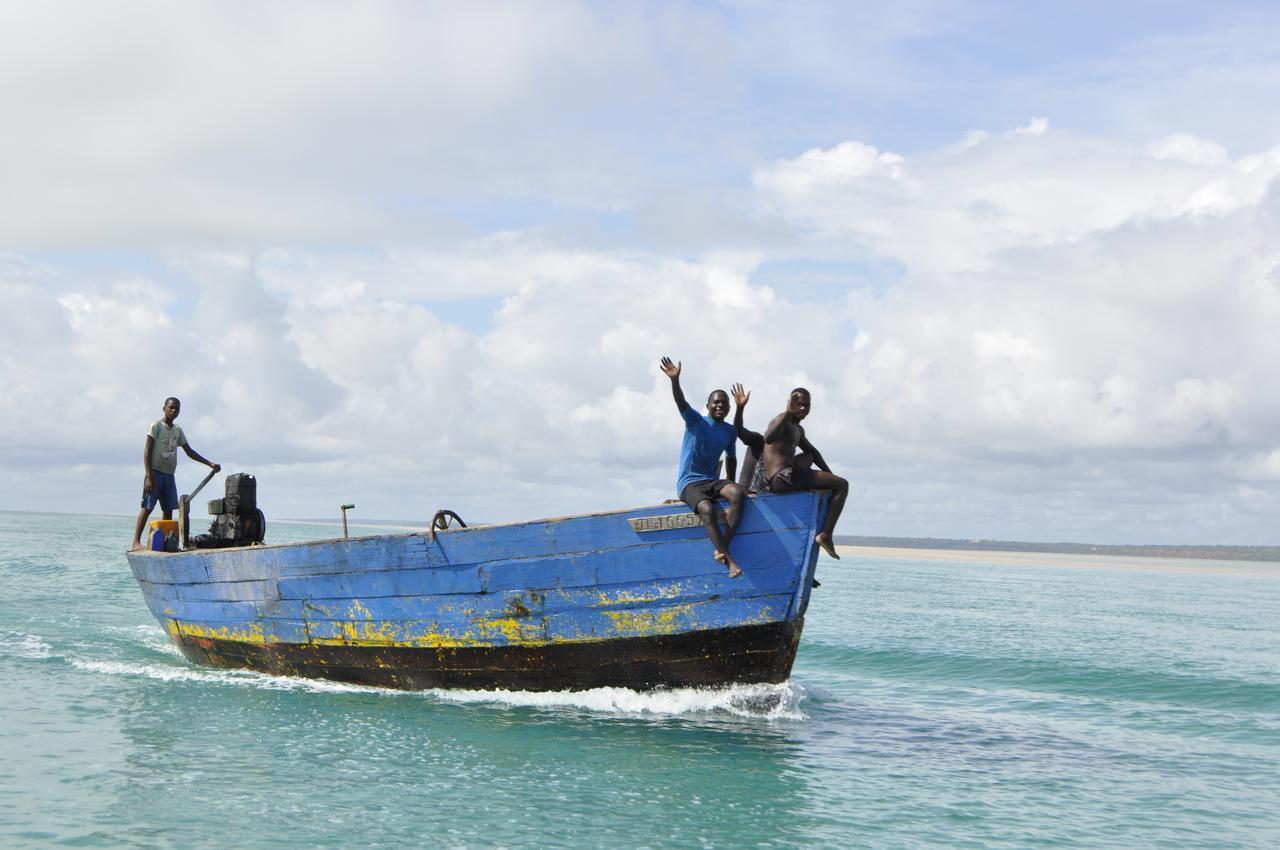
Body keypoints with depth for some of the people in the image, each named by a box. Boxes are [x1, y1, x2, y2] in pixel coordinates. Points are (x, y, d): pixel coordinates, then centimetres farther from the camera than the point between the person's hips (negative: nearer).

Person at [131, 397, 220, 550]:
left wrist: (210, 464, 15)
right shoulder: (157, 426, -4)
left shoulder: (178, 430, 16)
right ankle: (136, 541, -15)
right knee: (147, 507, -12)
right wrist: (148, 476, -18)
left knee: (169, 510, 3)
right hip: (156, 472, -7)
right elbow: (147, 451, -9)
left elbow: (189, 451, 22)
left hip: (169, 475, 7)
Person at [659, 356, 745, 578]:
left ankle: (722, 548, -32)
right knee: (707, 509, -36)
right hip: (689, 483, -5)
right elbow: (681, 402, -19)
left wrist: (730, 485, 23)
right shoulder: (696, 421, -1)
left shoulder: (730, 431, 14)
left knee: (737, 493, -29)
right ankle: (729, 560, -37)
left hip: (712, 481, 5)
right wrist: (675, 380, -37)